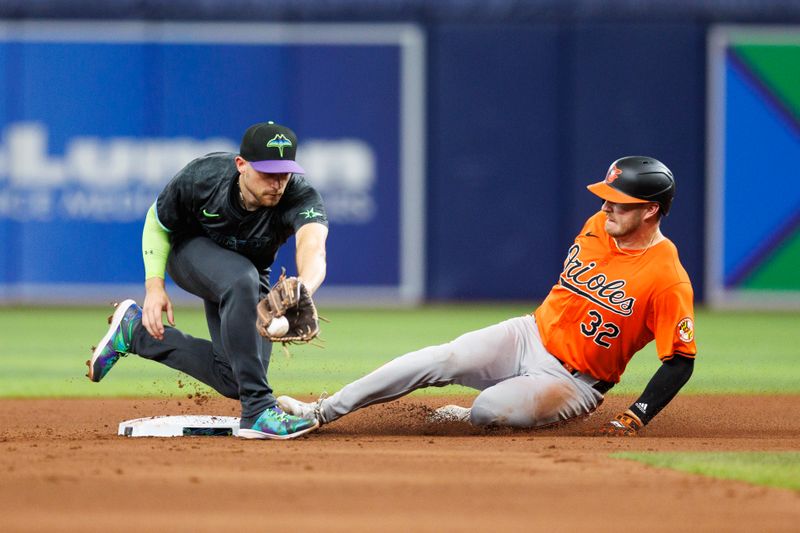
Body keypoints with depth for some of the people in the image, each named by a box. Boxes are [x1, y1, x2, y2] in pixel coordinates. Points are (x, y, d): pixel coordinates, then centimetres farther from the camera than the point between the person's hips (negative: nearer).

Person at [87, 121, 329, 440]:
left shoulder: (301, 197, -36)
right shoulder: (202, 176, -32)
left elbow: (313, 247, -57)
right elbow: (157, 223, -12)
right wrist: (154, 285, -24)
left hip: (248, 276, 3)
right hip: (190, 251, -3)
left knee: (233, 381, -6)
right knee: (242, 279, -38)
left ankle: (136, 331, 12)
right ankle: (258, 410, -36)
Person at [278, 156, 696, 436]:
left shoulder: (669, 279, -22)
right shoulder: (596, 226, 1)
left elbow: (680, 361, -20)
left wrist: (636, 418, -26)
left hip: (574, 383, -6)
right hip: (530, 335, 6)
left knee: (489, 410, -31)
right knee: (436, 360, -15)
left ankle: (467, 417, 7)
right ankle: (322, 412, -13)